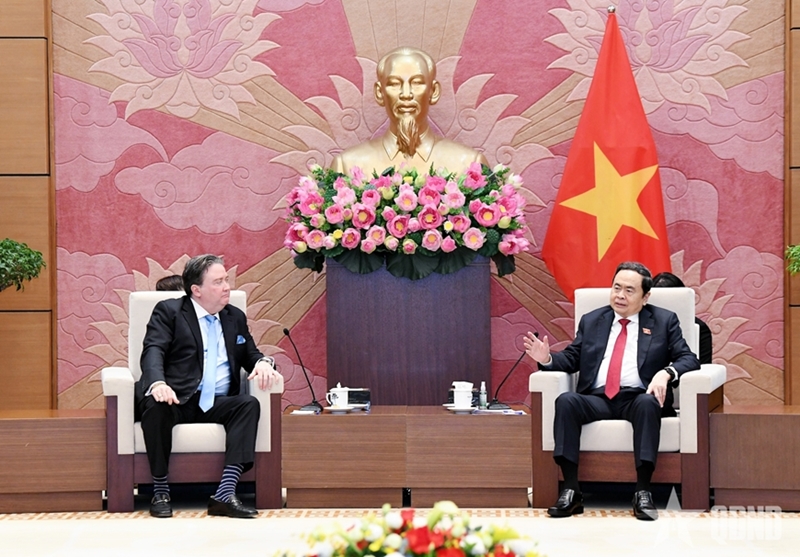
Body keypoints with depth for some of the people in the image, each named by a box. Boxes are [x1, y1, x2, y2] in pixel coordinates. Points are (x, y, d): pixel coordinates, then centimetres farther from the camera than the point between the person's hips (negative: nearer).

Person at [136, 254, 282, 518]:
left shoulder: (236, 317, 21)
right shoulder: (168, 311, 5)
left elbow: (250, 354, 25)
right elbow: (153, 351, -9)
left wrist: (262, 363, -3)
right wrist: (158, 383, -32)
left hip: (216, 405, 4)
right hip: (176, 400, -4)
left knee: (249, 404, -26)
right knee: (155, 405, -36)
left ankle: (225, 494, -36)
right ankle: (160, 493, -22)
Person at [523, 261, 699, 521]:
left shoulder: (664, 321, 13)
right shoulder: (591, 321, 21)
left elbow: (688, 359, 4)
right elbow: (571, 359, 18)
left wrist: (666, 373, -17)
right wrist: (547, 358, -5)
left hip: (638, 398, -2)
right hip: (597, 399, 2)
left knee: (648, 403, -37)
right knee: (565, 400, -29)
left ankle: (643, 492, -34)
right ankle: (571, 492, -31)